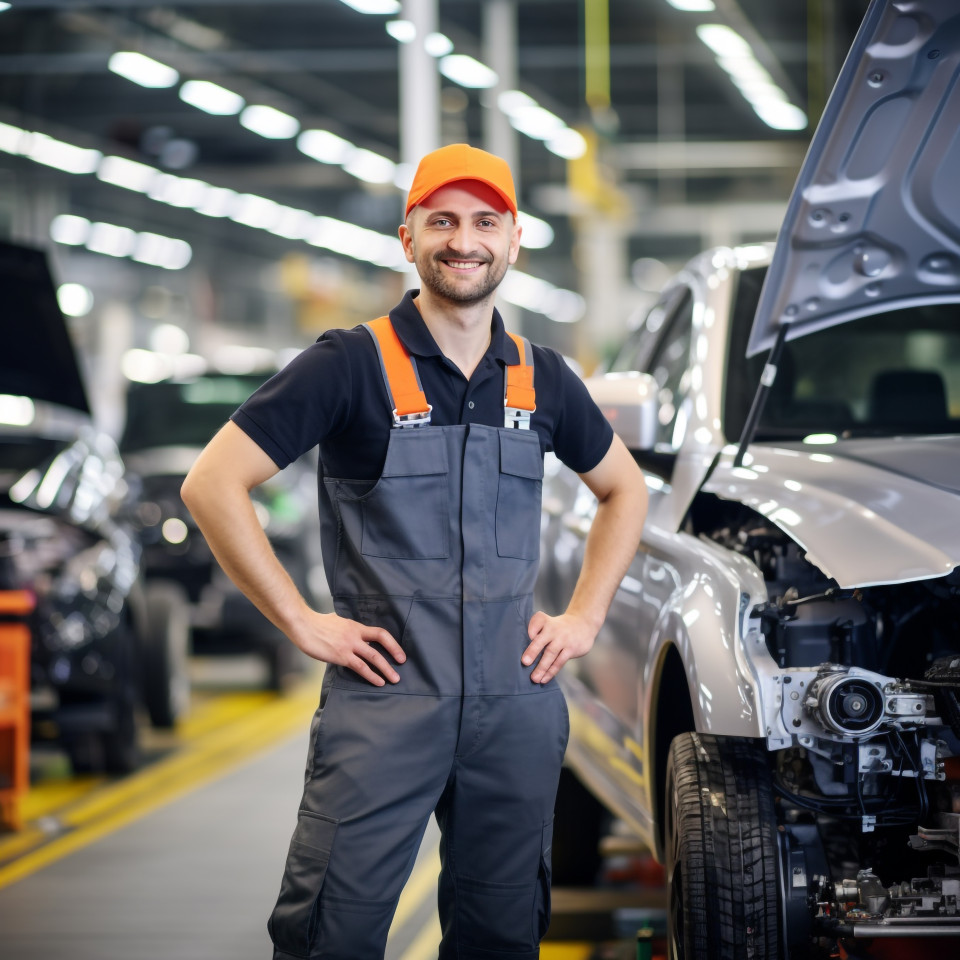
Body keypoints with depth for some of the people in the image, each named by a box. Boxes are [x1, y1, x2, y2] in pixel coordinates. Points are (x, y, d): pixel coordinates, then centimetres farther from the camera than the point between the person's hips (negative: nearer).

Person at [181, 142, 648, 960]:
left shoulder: (542, 379, 11)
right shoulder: (353, 365, -4)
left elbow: (624, 488, 26)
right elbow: (213, 484, -7)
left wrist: (585, 616, 13)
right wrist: (303, 623, -10)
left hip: (516, 705, 4)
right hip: (383, 702, -4)